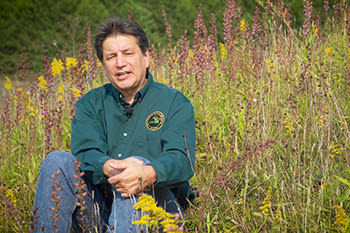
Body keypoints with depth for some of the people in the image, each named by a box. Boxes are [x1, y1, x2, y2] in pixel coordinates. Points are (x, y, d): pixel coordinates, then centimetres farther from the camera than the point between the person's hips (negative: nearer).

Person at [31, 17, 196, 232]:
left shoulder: (175, 103, 5)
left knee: (138, 162, -32)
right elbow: (85, 153, -5)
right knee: (58, 161, -20)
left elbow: (181, 159, -12)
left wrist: (148, 174, -35)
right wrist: (108, 167, -31)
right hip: (99, 213, 3)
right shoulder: (89, 104, 14)